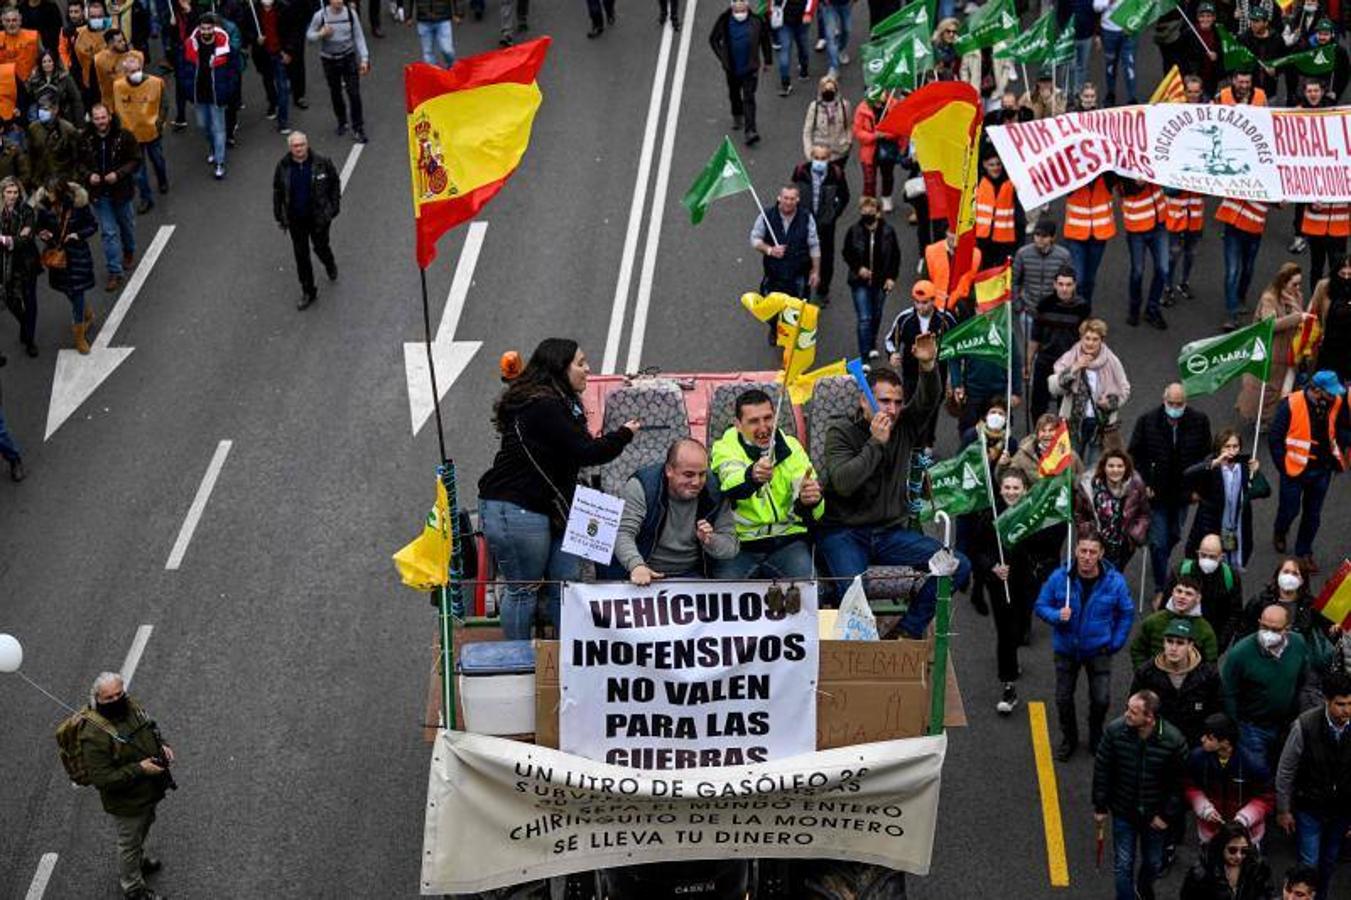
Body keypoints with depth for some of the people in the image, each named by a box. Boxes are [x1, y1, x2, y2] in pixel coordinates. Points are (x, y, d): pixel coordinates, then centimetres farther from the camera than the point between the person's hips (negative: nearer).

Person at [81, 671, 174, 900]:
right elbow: (101, 779, -32)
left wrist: (161, 746, -10)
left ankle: (138, 858, 62)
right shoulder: (95, 735, -34)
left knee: (144, 827, 33)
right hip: (126, 802, -7)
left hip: (149, 791, 7)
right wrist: (139, 769, -34)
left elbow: (151, 730, 11)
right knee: (129, 842, 17)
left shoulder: (131, 707, -10)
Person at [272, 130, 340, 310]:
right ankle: (308, 292, 23)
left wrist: (334, 207, -3)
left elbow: (335, 183, 0)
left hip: (318, 216, -2)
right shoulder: (283, 166, -9)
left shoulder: (321, 163, -15)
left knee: (321, 248, 13)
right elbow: (277, 192, 4)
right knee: (301, 255, 8)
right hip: (295, 220, 2)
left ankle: (330, 265, 51)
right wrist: (279, 217, 6)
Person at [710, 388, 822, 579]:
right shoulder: (725, 448, -1)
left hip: (786, 540, 2)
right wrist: (752, 476, -51)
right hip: (739, 541, -2)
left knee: (804, 575, -25)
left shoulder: (791, 447, 5)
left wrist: (808, 502, -32)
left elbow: (811, 515, -6)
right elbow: (731, 485, -27)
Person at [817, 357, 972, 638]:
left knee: (959, 566, -12)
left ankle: (908, 632, -5)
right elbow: (843, 483, -17)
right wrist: (875, 443, -17)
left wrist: (928, 366, -29)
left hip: (891, 532, 5)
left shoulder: (904, 427, 9)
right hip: (844, 532, -5)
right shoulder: (841, 431, -3)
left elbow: (928, 400, -9)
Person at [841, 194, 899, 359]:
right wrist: (858, 268, -11)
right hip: (860, 282, -2)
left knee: (876, 316, 18)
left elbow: (895, 256, 3)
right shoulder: (854, 231, -6)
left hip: (881, 282, 2)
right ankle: (865, 355, -6)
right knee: (864, 319, -8)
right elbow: (847, 254, 4)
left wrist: (891, 277, -4)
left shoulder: (887, 231, -4)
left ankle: (872, 345, 41)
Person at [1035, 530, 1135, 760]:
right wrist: (1057, 616, -25)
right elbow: (1041, 606, -4)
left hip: (1099, 649, -1)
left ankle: (1096, 739, 28)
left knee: (1101, 700, -2)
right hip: (1066, 648, 1)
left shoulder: (1114, 581, -15)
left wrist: (1116, 643, -3)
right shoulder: (1059, 578, -17)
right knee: (1063, 698, 11)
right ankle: (1068, 739, 35)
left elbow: (1127, 613, 0)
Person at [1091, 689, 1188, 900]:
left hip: (1154, 816, 0)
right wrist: (1100, 807, -3)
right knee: (1123, 866, 5)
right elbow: (1101, 770, -8)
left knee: (1153, 863, 22)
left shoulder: (1173, 740, -23)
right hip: (1123, 812, 0)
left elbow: (1179, 782, -11)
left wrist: (1167, 814, -8)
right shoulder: (1114, 730, -20)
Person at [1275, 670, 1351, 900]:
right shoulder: (1305, 725, -21)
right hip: (1310, 809, -2)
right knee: (1309, 865, -1)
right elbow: (1285, 771, -10)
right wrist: (1283, 810, -3)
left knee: (1329, 863, 18)